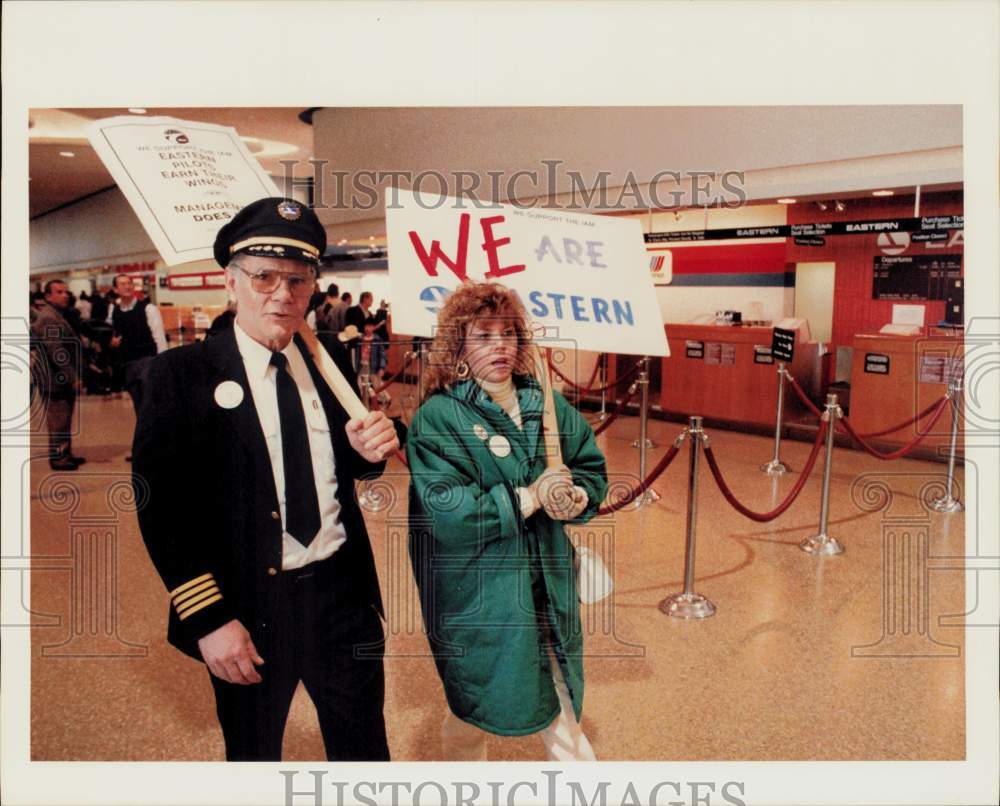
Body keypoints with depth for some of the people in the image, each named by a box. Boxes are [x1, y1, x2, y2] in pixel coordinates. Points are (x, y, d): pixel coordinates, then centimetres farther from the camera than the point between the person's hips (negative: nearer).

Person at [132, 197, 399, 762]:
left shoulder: (329, 362, 1)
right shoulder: (183, 373, -11)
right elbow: (160, 506, -13)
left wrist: (369, 449, -11)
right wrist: (207, 619, -16)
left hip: (344, 593, 3)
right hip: (249, 608, -3)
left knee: (364, 747, 19)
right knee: (254, 755, 21)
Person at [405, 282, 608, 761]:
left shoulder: (547, 405, 4)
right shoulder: (437, 418, -12)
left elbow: (593, 469, 8)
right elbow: (443, 510, -22)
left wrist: (577, 497, -14)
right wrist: (526, 498, -24)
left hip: (548, 587, 4)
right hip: (476, 594, -4)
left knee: (562, 711, 18)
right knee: (471, 718, 18)